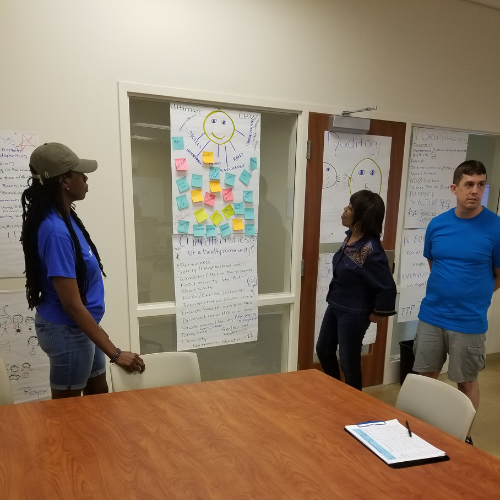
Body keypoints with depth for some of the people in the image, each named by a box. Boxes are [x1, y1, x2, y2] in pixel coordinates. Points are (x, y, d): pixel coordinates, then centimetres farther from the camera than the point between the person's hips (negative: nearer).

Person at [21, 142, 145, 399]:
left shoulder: (65, 217, 0)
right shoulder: (56, 231, -28)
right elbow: (71, 304, -28)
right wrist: (115, 353, -25)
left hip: (80, 326, 9)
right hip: (67, 330, -9)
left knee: (99, 393, 23)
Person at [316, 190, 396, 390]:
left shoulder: (370, 250, -28)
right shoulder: (351, 237, -2)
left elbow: (387, 287, -24)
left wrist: (377, 313, -11)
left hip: (354, 313, -9)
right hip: (335, 306, 9)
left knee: (348, 361, 8)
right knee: (323, 349, 21)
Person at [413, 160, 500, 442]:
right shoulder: (437, 224, 0)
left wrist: (473, 297, 6)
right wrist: (449, 289, 11)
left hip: (469, 322, -3)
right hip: (431, 316, 3)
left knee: (467, 381, 13)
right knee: (425, 376, 14)